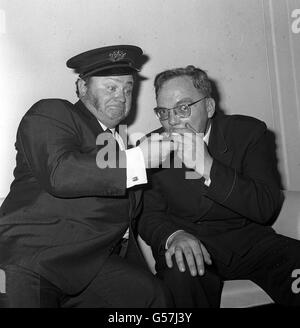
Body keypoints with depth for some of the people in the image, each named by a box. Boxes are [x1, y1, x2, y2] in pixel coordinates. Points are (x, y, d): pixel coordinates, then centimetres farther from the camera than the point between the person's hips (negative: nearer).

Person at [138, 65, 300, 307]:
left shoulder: (249, 132, -6)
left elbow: (266, 208, -15)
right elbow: (149, 214, -2)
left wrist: (207, 166, -27)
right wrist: (174, 236, -26)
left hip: (248, 238, 1)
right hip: (189, 244, 0)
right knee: (182, 275, -33)